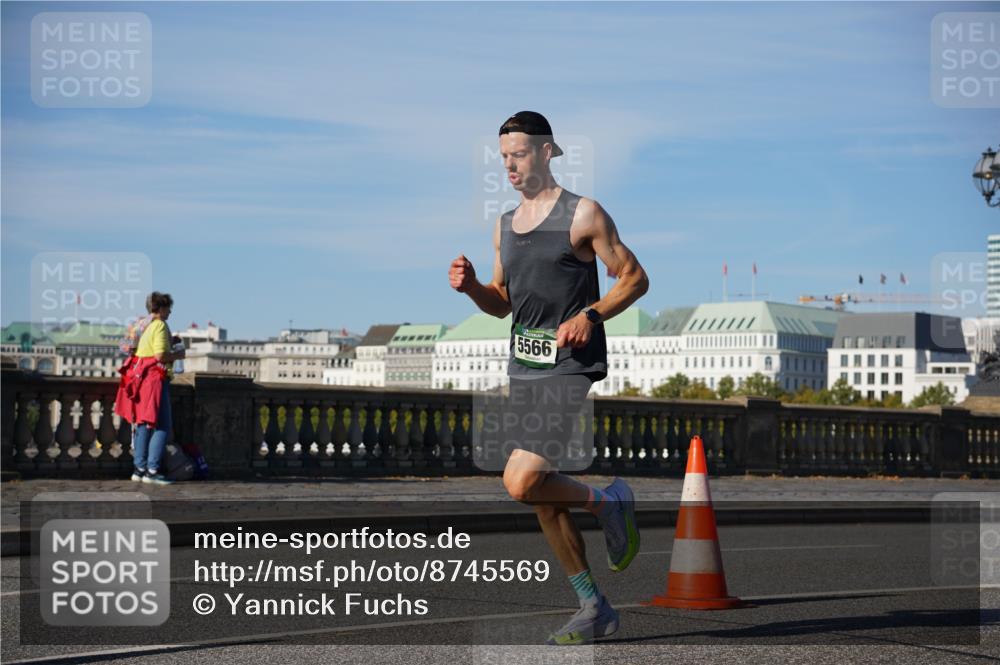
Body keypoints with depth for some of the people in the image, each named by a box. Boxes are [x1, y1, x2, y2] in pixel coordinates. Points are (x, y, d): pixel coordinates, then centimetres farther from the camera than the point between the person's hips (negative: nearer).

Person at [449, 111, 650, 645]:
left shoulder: (583, 214, -5)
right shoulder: (504, 225, 15)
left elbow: (635, 278, -3)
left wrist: (590, 316, -18)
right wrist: (470, 286, 2)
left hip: (572, 368, -7)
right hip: (523, 369, 8)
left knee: (521, 482, -22)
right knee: (544, 499, 9)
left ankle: (607, 502, 6)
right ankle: (593, 610, 19)